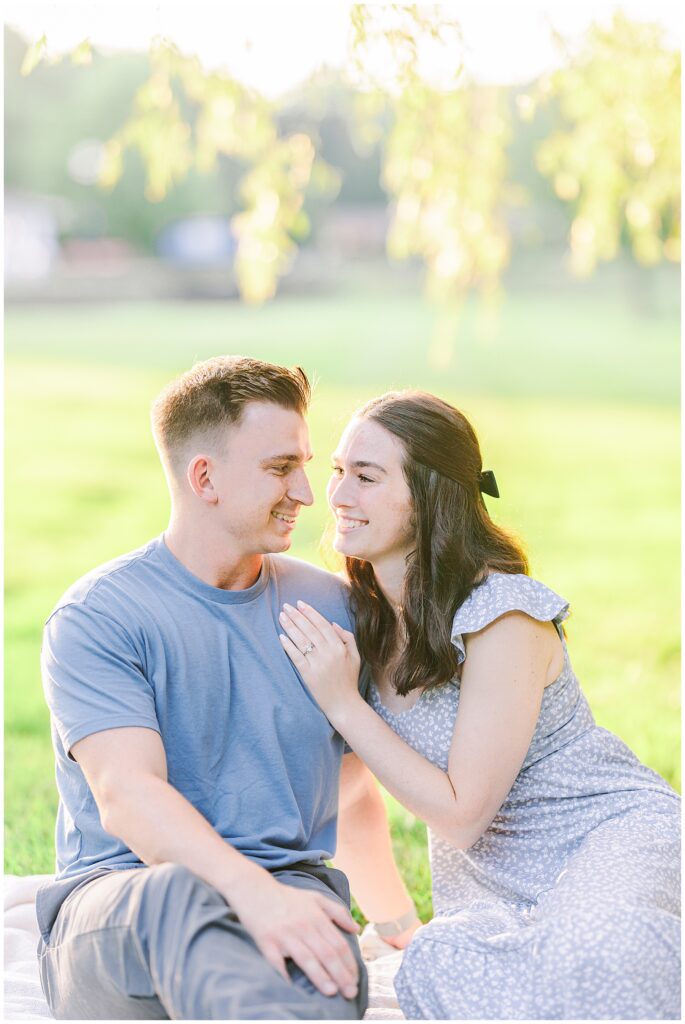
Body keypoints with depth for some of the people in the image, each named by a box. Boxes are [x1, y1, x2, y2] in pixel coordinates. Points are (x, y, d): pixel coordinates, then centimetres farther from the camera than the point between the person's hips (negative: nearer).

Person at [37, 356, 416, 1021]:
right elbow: (125, 796, -18)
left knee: (329, 963, -38)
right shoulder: (94, 618, -2)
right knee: (176, 892, -43)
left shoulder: (330, 608, 15)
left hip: (286, 895, 4)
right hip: (113, 900, -3)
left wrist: (397, 920, 21)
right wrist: (255, 892, -34)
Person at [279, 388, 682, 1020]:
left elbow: (460, 813, -19)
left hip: (614, 834, -6)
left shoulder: (504, 618, -22)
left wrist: (342, 703, -18)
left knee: (589, 956, -38)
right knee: (437, 966, -25)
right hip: (492, 879, 7)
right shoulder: (365, 612, 1)